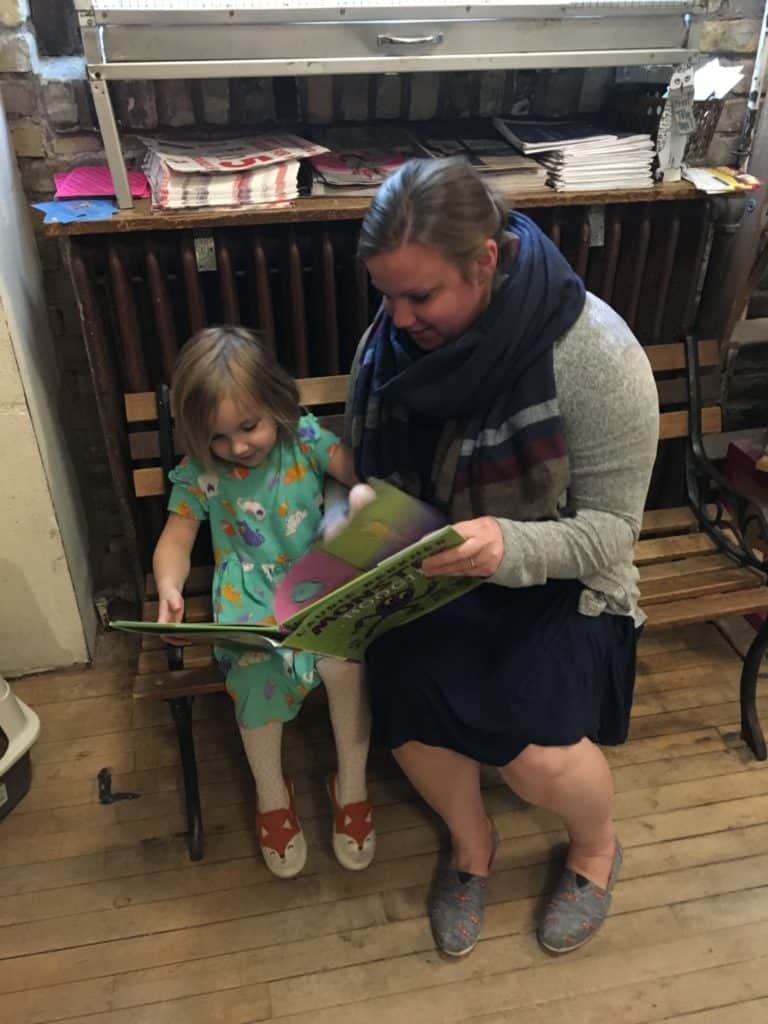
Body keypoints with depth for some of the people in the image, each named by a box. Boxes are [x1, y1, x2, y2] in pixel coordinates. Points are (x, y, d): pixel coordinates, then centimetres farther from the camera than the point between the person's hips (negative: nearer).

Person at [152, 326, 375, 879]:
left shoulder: (306, 439, -7)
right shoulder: (198, 473, -5)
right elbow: (176, 539, -2)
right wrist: (169, 588, -22)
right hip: (249, 594, 1)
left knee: (345, 661, -28)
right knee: (257, 668, -28)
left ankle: (352, 786, 0)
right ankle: (272, 795, 2)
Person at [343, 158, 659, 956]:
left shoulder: (595, 356, -21)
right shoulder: (388, 342, -7)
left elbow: (611, 529, -17)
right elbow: (364, 465, 8)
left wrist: (511, 547, -37)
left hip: (556, 581, -3)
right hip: (430, 577, 4)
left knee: (537, 754, -23)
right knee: (406, 701, -24)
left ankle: (596, 846, 20)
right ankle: (470, 841, 14)